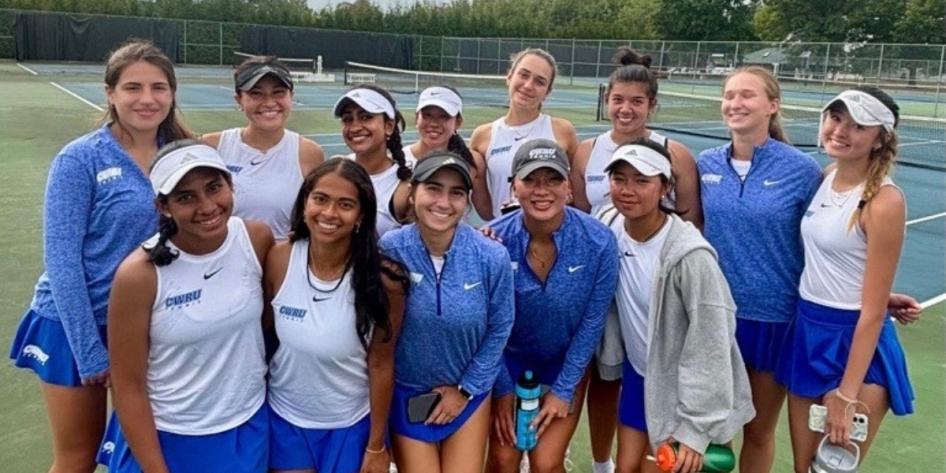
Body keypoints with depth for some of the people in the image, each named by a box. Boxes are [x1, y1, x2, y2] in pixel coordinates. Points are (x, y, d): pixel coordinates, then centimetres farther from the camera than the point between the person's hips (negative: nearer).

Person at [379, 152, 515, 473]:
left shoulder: (492, 256, -17)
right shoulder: (390, 250, -19)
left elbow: (499, 329, -3)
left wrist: (465, 389, -2)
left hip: (469, 391, 1)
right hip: (407, 393, -1)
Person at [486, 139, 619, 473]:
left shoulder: (599, 242, -24)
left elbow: (592, 322, -14)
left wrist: (563, 390, -10)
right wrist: (503, 389, -7)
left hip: (567, 359, 0)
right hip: (509, 358, 1)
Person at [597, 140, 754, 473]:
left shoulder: (689, 255, -28)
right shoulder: (608, 224, -11)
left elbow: (709, 345, -23)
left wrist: (694, 428, -20)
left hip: (682, 385, -5)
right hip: (637, 373, 5)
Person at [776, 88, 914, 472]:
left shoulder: (884, 201, -19)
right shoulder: (825, 179, 2)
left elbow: (873, 310, -17)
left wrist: (848, 394, -17)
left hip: (856, 342, -6)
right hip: (806, 330, 7)